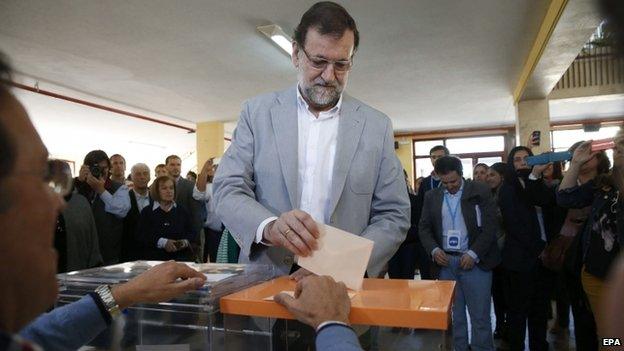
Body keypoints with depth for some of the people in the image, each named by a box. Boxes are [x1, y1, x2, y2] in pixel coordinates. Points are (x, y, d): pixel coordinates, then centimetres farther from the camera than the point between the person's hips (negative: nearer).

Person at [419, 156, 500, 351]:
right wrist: (434, 249, -8)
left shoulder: (480, 191, -2)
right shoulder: (432, 196, 7)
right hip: (446, 261, 3)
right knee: (454, 313, 12)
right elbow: (424, 227, 8)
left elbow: (490, 226, -6)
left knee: (480, 315, 3)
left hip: (475, 261, -3)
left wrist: (473, 254, -14)